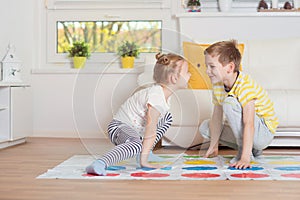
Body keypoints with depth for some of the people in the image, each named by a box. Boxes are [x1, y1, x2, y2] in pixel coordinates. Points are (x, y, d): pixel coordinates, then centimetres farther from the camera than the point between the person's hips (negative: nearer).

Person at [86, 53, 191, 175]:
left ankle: (146, 151, 21)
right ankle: (100, 164, -51)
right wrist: (143, 161, -26)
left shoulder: (163, 92, 3)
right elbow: (151, 131, -29)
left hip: (135, 126, 11)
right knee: (137, 143, -43)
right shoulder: (156, 97, -29)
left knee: (167, 118, 24)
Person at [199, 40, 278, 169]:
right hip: (242, 130, 9)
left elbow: (249, 124, -36)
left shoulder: (245, 85, -29)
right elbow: (217, 117, 2)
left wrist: (245, 158, -41)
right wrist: (213, 147, 2)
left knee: (230, 102, -29)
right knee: (205, 127, 6)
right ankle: (253, 149, 8)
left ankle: (246, 153, -15)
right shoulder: (218, 86, -4)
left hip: (265, 133, -9)